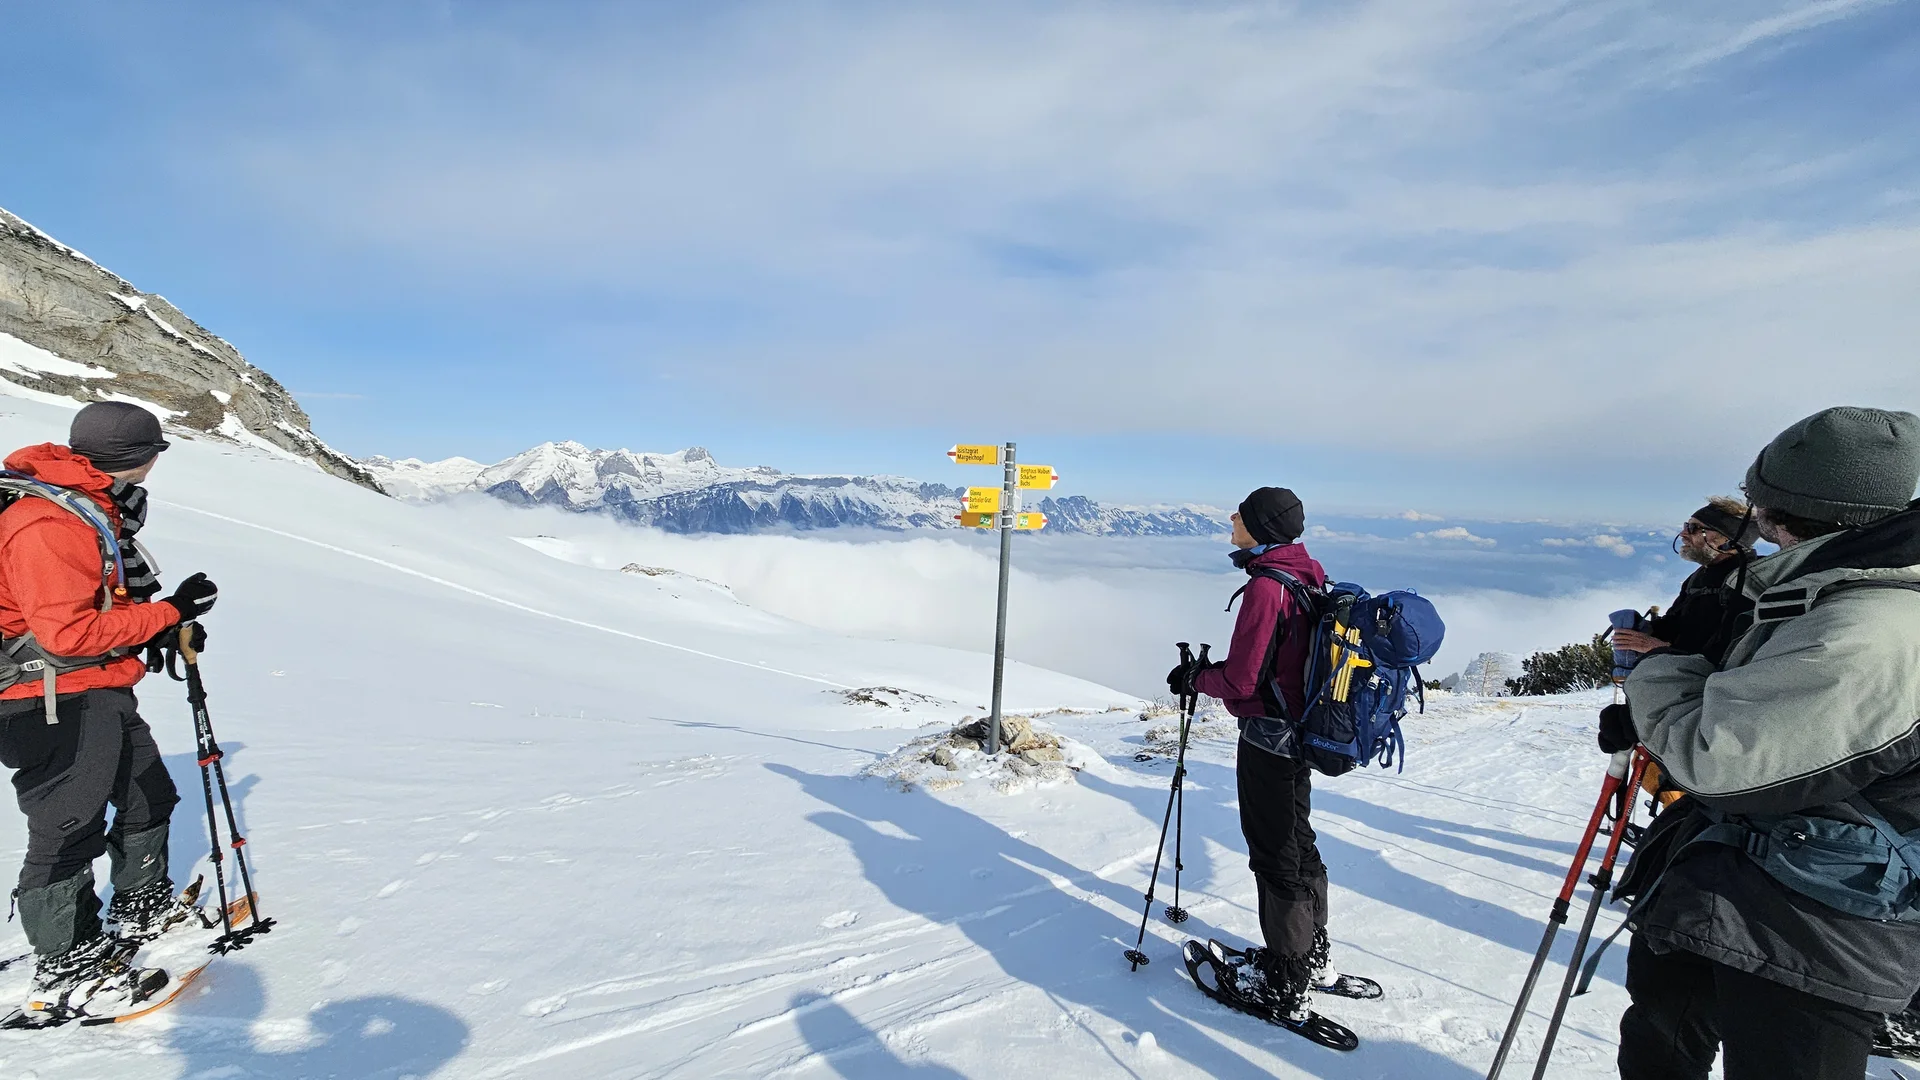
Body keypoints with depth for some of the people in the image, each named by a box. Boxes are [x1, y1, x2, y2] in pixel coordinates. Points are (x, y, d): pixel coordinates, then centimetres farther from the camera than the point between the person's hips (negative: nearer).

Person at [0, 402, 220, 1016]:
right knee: (69, 832, -1)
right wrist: (169, 612, -20)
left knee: (149, 797, 21)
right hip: (55, 702, -10)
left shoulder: (94, 508, 10)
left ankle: (142, 909, 39)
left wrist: (166, 626, 6)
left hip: (102, 694, 10)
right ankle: (65, 971, 13)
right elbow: (68, 631, -26)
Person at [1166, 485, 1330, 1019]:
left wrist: (1195, 678, -5)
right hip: (1301, 729, 10)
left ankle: (1284, 986, 17)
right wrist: (1213, 668, 14)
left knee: (1274, 853, 3)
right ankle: (1314, 955, 39)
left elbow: (1241, 679, -23)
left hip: (1267, 733, -9)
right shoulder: (1310, 575, 5)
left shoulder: (1266, 586, -24)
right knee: (1296, 839, 22)